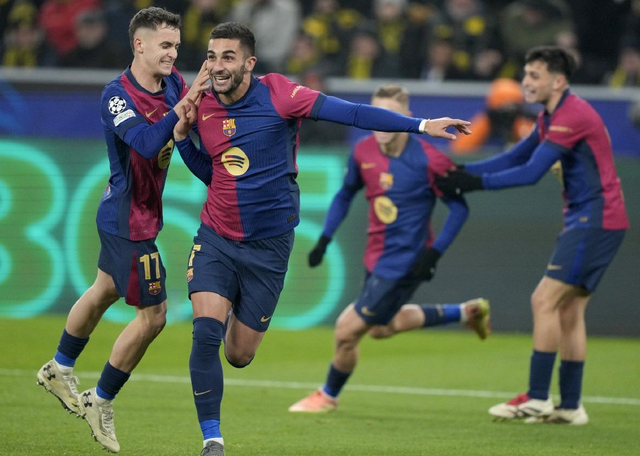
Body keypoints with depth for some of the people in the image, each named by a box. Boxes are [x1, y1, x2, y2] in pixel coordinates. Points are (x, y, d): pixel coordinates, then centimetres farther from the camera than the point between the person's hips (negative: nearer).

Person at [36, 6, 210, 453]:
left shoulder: (173, 83, -2)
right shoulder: (117, 95, -23)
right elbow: (147, 144, -37)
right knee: (153, 316, -5)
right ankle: (101, 403, 12)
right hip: (130, 220, -9)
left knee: (104, 291, 26)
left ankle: (59, 370, 47)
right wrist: (183, 106, -44)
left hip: (120, 215, 9)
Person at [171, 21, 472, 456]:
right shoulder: (203, 108, 1)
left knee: (239, 355, 6)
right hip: (215, 240, 2)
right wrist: (182, 137, -3)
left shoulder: (276, 94, -12)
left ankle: (242, 313, 44)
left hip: (268, 246, -2)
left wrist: (421, 125, -26)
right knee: (205, 334, -18)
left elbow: (351, 112, -19)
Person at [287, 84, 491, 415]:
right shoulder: (363, 152, -3)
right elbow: (345, 194, 15)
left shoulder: (428, 160, -20)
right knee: (382, 326, 25)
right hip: (376, 258, 8)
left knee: (348, 330, -6)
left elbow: (459, 209, -11)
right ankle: (467, 313, 39)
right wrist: (324, 239, 7)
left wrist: (434, 253, -20)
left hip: (405, 261, -8)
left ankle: (328, 396, 23)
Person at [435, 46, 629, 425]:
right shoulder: (552, 119, 15)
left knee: (545, 301, -11)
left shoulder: (573, 115, -17)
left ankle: (537, 398, -8)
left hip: (595, 221, -10)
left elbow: (531, 172, -21)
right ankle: (570, 405, 10)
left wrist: (476, 182, -18)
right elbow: (514, 158, 18)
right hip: (587, 221, 10)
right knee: (569, 309, 9)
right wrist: (462, 171, 5)